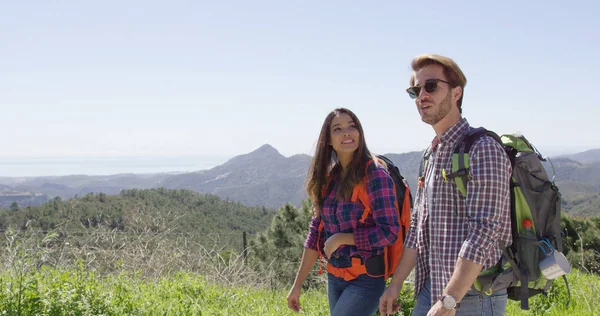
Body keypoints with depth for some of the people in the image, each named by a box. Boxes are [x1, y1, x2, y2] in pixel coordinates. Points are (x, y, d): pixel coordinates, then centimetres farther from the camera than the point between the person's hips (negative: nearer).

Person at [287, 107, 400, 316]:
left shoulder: (375, 174, -13)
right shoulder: (328, 178, 6)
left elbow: (389, 231, -19)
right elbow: (316, 233, 9)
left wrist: (340, 238, -13)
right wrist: (297, 283, 8)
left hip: (366, 279, -6)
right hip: (334, 278, 7)